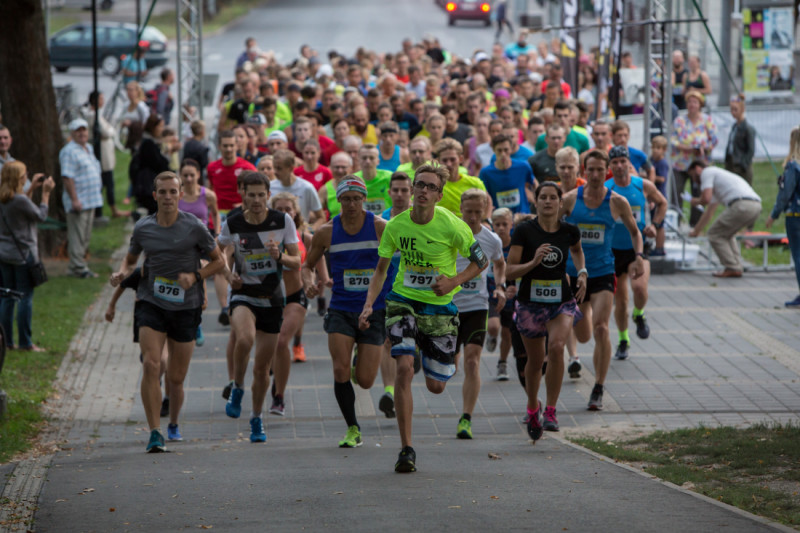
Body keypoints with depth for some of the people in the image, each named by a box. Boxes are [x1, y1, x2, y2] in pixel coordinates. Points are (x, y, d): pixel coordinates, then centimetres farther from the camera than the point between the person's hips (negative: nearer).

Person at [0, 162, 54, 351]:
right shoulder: (20, 200, -21)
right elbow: (41, 216, -8)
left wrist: (32, 189, 20)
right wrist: (46, 193, 0)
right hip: (22, 255, -7)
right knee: (25, 298, 0)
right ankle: (25, 342, 2)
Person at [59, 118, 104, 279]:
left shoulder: (88, 149, 16)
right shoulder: (69, 151, -14)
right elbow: (67, 177, -20)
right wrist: (74, 199, -24)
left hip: (91, 199, 10)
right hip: (78, 202, -10)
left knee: (85, 237, 14)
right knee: (77, 236, -7)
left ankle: (77, 265, 21)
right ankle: (78, 268, -6)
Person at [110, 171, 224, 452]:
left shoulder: (194, 227, -5)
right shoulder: (143, 228, 2)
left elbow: (218, 260, 4)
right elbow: (131, 259, 19)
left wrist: (195, 276, -13)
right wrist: (122, 273, -4)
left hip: (186, 307, -1)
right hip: (151, 303, 1)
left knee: (176, 377, 6)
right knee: (150, 365, -19)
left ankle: (173, 423, 34)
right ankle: (155, 433, -18)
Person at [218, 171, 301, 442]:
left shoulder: (283, 221, -4)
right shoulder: (232, 224, -5)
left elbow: (297, 261, 1)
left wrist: (280, 257, -21)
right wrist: (229, 274, -13)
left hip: (272, 299, 1)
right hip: (243, 295, -1)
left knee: (262, 367, 6)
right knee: (245, 339, -34)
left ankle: (256, 418, 29)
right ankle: (237, 388, -8)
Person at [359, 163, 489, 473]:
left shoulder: (452, 226, -15)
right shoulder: (396, 225, -7)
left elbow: (481, 260, -2)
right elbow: (381, 269, 5)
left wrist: (454, 281, -17)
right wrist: (369, 305, -8)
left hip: (440, 305, 0)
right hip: (403, 301, 1)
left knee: (435, 386, 5)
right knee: (404, 367, -21)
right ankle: (406, 450, -14)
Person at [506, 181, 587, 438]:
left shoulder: (569, 231, -2)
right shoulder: (524, 231, -10)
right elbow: (510, 270, -10)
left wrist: (582, 273, 8)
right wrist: (534, 262, -25)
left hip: (562, 301, 0)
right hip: (531, 302, 0)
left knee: (556, 346, -26)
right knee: (535, 360, 11)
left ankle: (551, 411, -19)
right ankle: (533, 408, 40)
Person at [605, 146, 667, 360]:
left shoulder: (644, 186, -5)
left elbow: (662, 203, 14)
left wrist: (655, 225, -1)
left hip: (638, 247, -1)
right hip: (614, 250, 1)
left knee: (639, 287, -26)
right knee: (620, 300, 8)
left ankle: (639, 315, 8)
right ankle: (623, 341, 30)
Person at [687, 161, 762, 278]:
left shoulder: (706, 172, 10)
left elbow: (706, 198, -5)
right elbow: (709, 212, 43)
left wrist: (696, 201, 18)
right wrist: (696, 231, 51)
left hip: (742, 205, -9)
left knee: (715, 234, 6)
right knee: (726, 234, 27)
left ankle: (732, 268, -1)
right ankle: (738, 267, 16)